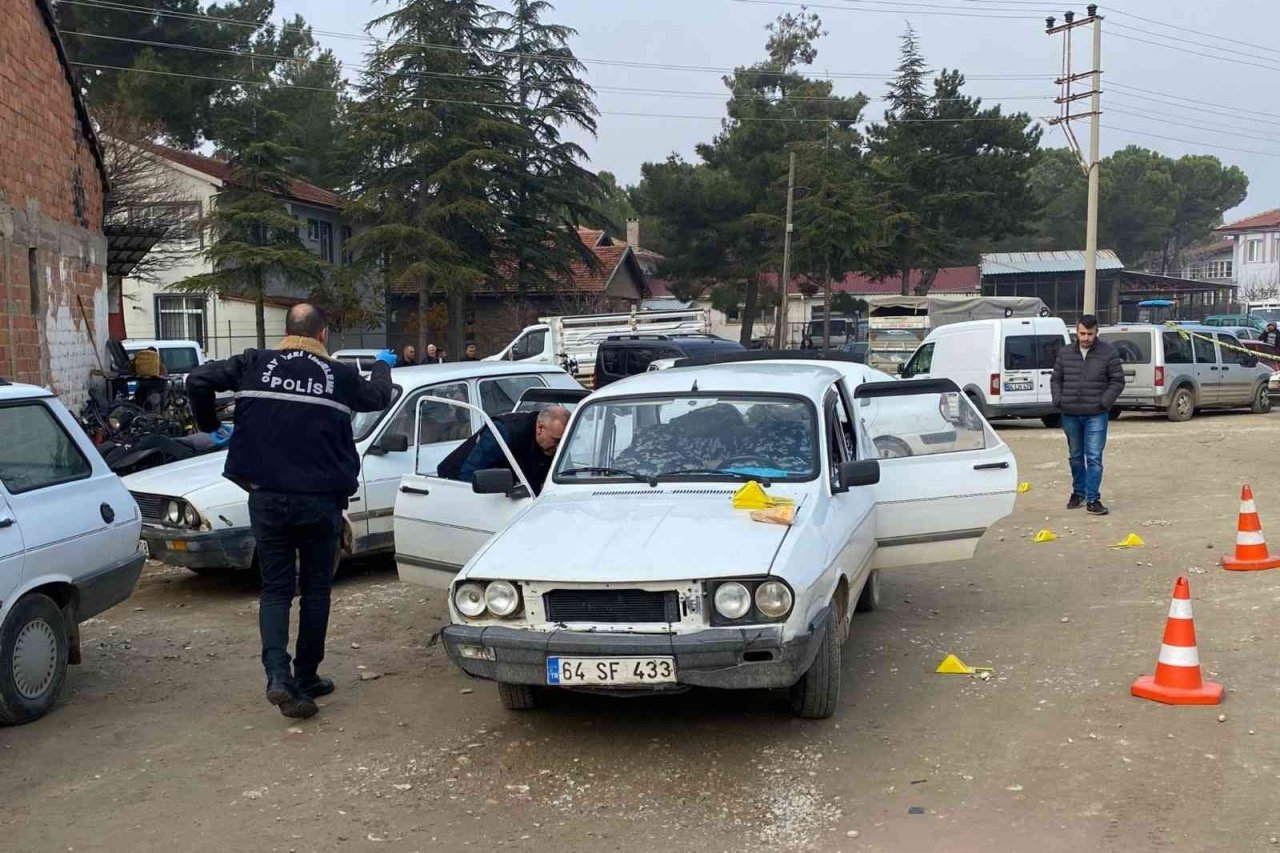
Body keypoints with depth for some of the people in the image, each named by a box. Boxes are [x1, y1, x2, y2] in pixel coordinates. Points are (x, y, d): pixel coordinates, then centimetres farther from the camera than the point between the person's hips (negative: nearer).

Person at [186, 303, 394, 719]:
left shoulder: (255, 364, 0)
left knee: (275, 589, 7)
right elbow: (378, 397, 18)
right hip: (320, 499, -1)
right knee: (315, 588, 13)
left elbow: (198, 380, -5)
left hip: (267, 497, 1)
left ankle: (278, 675, -11)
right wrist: (383, 365, 39)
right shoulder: (339, 375, 0)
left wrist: (209, 424, 12)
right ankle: (306, 677, 18)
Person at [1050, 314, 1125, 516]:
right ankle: (1078, 492, 29)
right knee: (1075, 456, 15)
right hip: (1070, 415, 4)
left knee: (1094, 458, -7)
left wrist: (1104, 402, -10)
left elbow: (1118, 381, -1)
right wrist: (1058, 400, 0)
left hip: (1096, 415, -4)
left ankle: (1093, 499, -5)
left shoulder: (1108, 353, -2)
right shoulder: (1065, 353, 7)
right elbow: (1056, 379, 14)